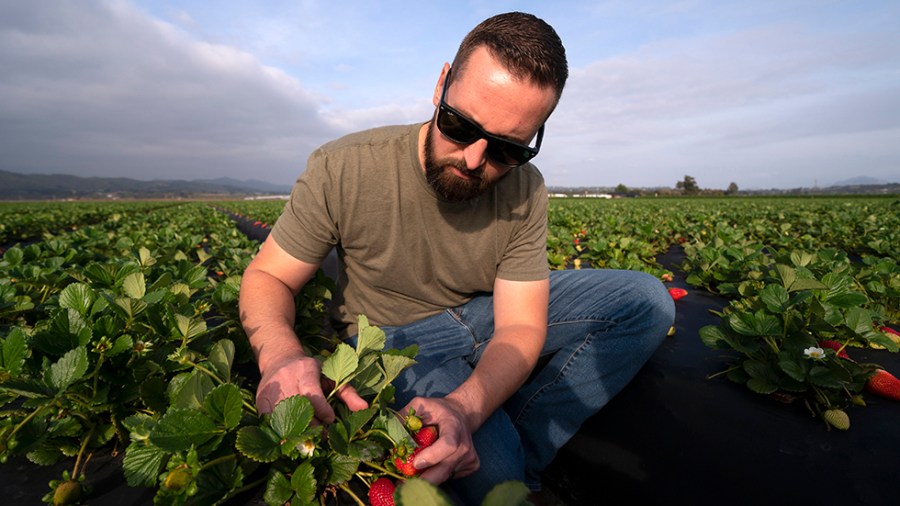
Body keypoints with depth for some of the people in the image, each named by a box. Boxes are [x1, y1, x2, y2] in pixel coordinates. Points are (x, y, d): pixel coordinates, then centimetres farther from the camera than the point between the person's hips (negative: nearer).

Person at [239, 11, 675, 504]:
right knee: (490, 466, -31)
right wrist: (280, 354, -35)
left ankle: (520, 446, -5)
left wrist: (463, 406, -36)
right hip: (391, 335, -3)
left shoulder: (524, 192, -15)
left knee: (646, 301, -7)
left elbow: (520, 325, -16)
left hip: (485, 317, 4)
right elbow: (266, 278, -12)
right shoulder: (342, 170, -21)